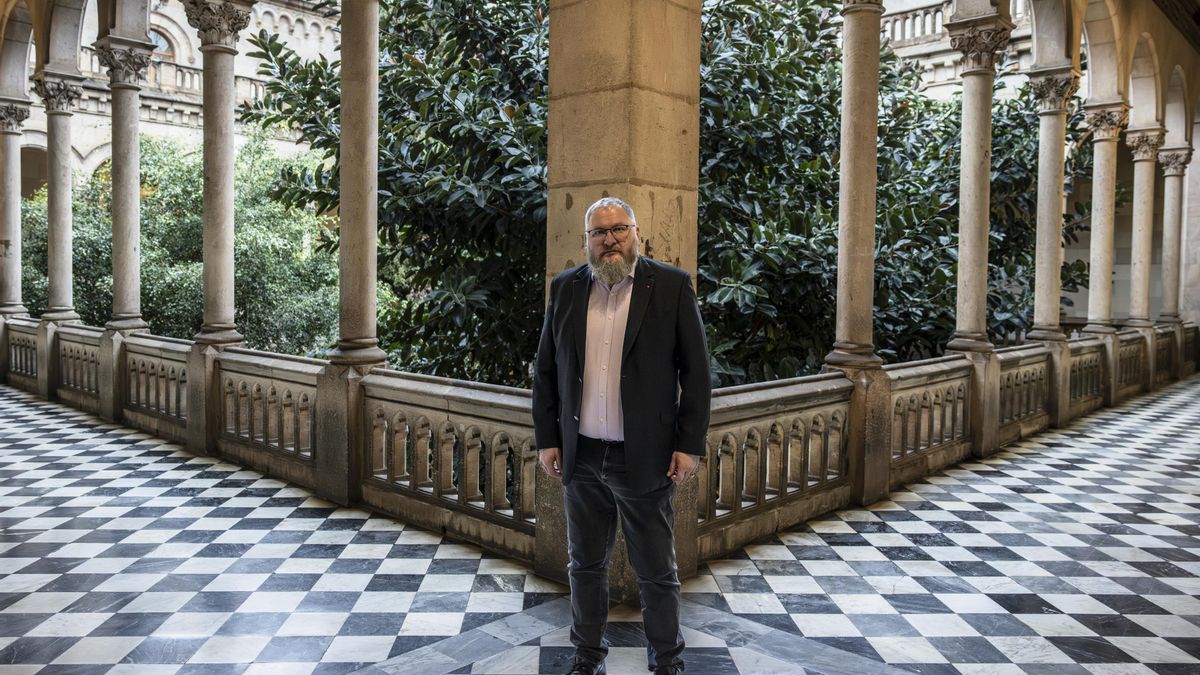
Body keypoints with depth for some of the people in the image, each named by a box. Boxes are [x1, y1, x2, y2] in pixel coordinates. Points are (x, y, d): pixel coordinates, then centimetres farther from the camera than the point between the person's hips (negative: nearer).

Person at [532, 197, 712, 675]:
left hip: (645, 458, -3)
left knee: (657, 572, 10)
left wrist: (689, 445, -8)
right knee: (585, 566, 17)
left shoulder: (672, 286, -4)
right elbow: (545, 370, 9)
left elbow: (696, 372, -4)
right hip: (581, 457, 3)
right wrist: (547, 438, 4)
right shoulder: (565, 288, 5)